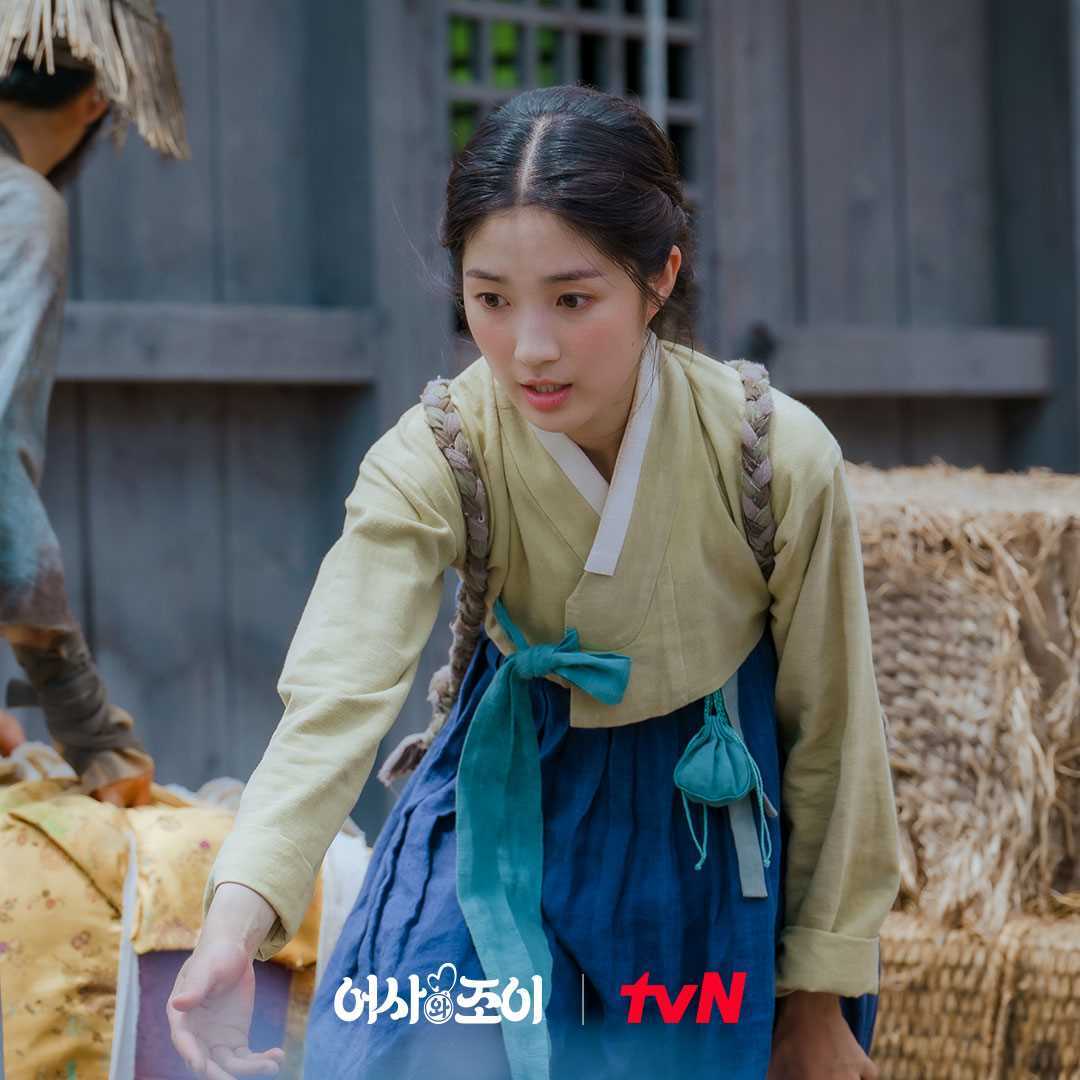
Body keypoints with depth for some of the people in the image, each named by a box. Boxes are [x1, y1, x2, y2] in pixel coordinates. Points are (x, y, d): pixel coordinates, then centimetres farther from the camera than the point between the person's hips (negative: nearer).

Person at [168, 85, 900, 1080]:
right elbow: (338, 698, -36)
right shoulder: (429, 464, -24)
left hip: (711, 832, 0)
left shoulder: (780, 458, -23)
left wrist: (821, 997, -2)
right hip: (514, 804, 0)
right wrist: (235, 922, -55)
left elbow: (832, 732, -11)